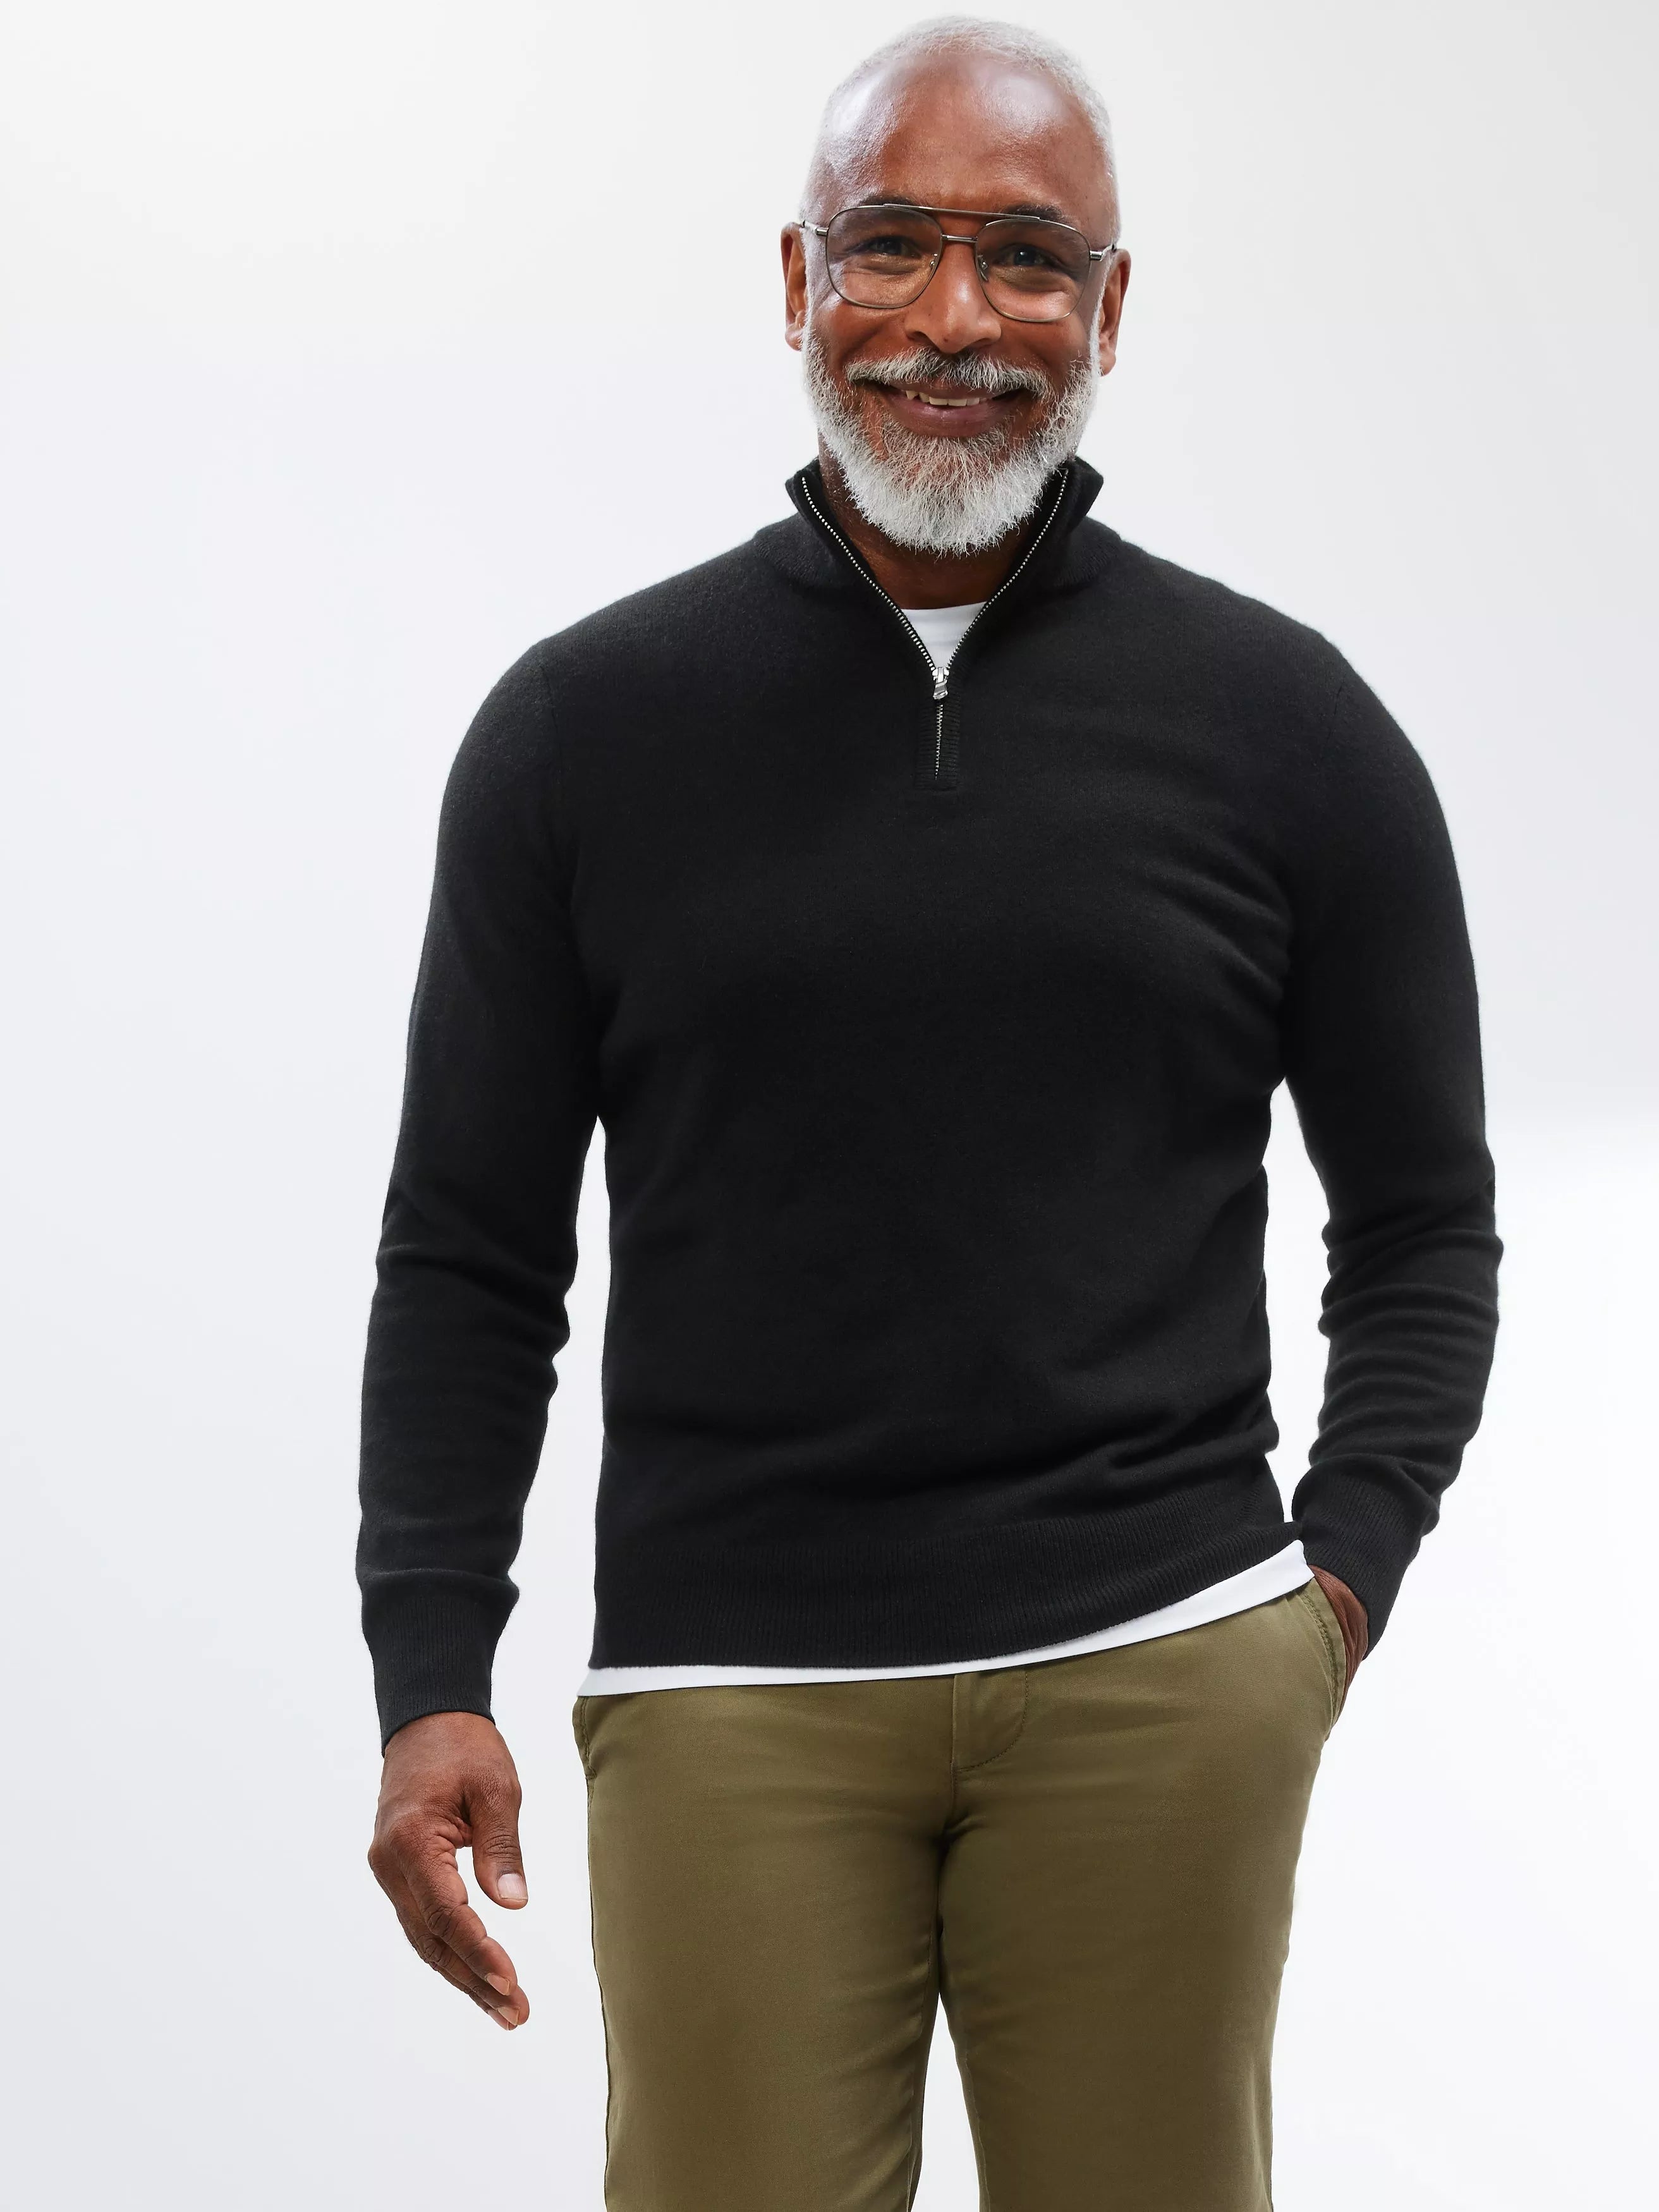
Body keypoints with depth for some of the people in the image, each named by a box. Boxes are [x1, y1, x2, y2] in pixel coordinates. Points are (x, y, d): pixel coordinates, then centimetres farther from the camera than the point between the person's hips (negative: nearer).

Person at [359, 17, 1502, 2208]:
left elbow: (1424, 1223, 14)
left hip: (1164, 1682, 1)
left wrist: (1344, 1573, -1)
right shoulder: (585, 730, 6)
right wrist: (430, 1680, 0)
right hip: (729, 1691, 0)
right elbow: (470, 1258, 8)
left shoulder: (1286, 729, 7)